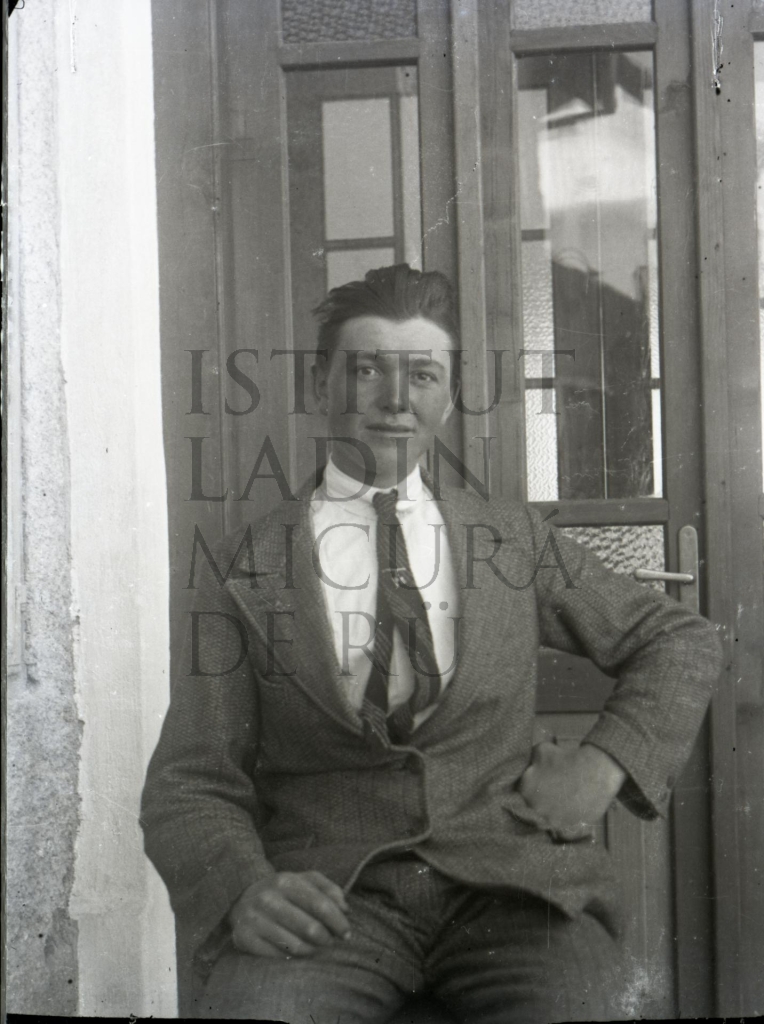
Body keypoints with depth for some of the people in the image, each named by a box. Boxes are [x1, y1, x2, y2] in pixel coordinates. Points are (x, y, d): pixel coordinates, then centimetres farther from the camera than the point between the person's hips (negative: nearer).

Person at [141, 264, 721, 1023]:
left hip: (512, 884, 2)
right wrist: (244, 890, -17)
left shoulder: (513, 541, 13)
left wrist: (605, 763, 2)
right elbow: (188, 785, 4)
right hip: (332, 899, -1)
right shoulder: (247, 571, 7)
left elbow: (684, 644, 20)